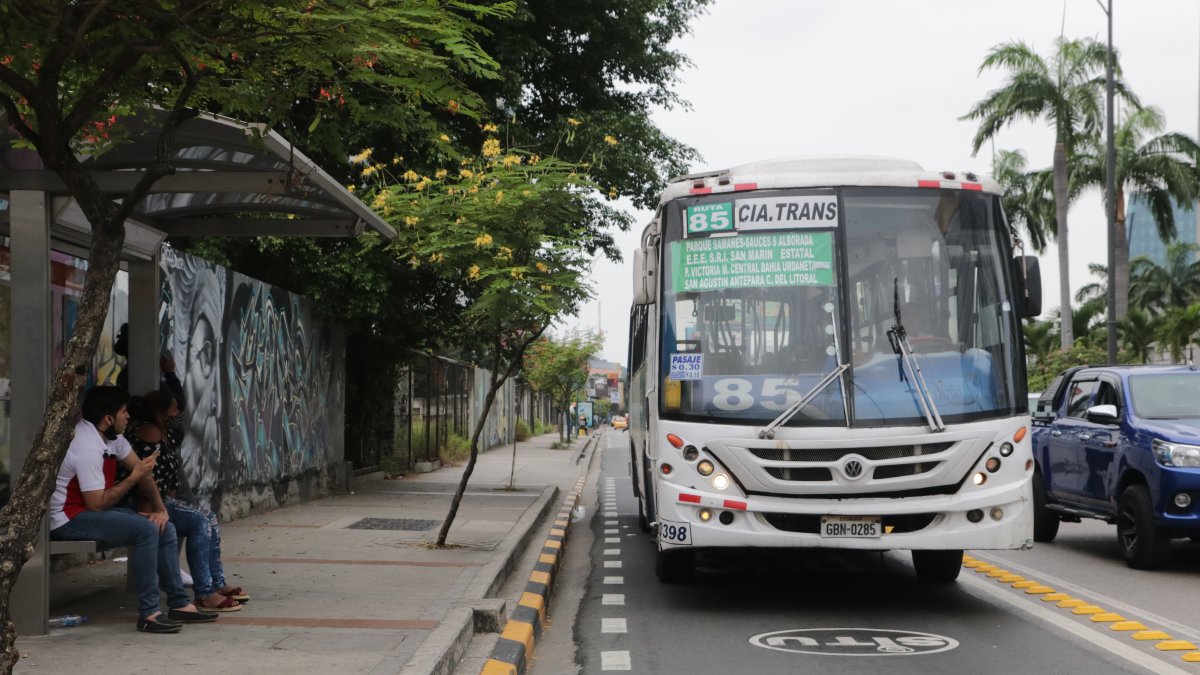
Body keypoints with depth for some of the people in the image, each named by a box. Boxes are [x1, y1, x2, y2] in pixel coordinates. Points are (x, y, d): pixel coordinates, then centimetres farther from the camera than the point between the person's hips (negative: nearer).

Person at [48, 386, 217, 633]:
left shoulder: (110, 436, 4)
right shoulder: (87, 447, -25)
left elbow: (139, 468, 9)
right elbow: (97, 503, -25)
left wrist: (160, 508, -2)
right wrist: (135, 477, -19)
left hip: (93, 509, 10)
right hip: (70, 520, -10)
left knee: (165, 528, 2)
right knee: (146, 530, -27)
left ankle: (179, 604, 5)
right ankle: (148, 614, -24)